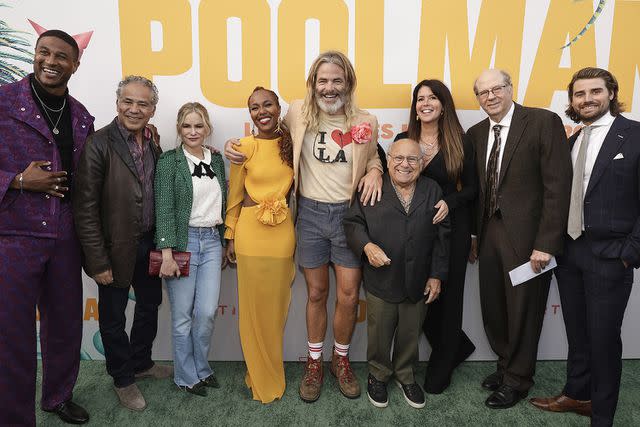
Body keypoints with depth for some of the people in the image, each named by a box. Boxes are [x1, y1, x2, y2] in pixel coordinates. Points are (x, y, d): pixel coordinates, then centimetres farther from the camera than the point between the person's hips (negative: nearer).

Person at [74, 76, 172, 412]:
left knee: (149, 306, 21)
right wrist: (97, 261, -17)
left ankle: (141, 363, 45)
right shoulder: (99, 144, -16)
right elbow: (85, 208, -17)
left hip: (148, 245, 6)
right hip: (116, 248, -6)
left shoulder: (153, 144, 3)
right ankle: (123, 378, 34)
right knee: (113, 316, 13)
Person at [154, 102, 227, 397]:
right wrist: (167, 253, -15)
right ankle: (186, 376, 23)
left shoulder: (216, 160, 11)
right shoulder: (169, 161, -3)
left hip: (212, 241, 4)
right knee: (183, 314, 5)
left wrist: (224, 244, 16)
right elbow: (164, 209, -9)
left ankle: (201, 368, 26)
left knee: (208, 311, 3)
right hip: (183, 240, -4)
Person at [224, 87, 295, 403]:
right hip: (250, 232, -1)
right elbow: (234, 196, 3)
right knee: (253, 306, 8)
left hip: (283, 233, 2)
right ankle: (260, 377, 29)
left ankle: (272, 374, 33)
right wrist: (230, 237, 4)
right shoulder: (244, 147, -2)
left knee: (277, 305, 12)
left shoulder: (292, 143, 3)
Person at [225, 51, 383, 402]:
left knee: (348, 296, 4)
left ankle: (341, 359, 31)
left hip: (349, 214, 0)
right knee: (316, 293, 11)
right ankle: (314, 362, 33)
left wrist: (375, 170, -7)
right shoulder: (298, 113, -2)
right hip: (310, 214, 0)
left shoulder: (365, 122, -1)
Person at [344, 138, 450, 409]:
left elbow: (442, 235, 3)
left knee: (410, 335, 19)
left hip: (419, 284, 2)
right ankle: (378, 376, 40)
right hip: (381, 282, -2)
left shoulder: (433, 191, 2)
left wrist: (437, 275, -1)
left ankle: (405, 376, 43)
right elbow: (352, 222, -3)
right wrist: (367, 246, -21)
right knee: (379, 335, 15)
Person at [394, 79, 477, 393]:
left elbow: (471, 188, 1)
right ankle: (459, 346, 34)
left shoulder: (460, 143, -1)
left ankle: (441, 368, 28)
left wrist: (449, 202, -16)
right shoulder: (403, 140, 4)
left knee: (447, 295, 6)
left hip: (451, 228, -2)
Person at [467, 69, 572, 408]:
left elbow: (558, 186, -14)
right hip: (489, 233, 6)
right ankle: (506, 364, 41)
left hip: (527, 236, -5)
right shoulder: (476, 133, 8)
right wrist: (474, 233, 7)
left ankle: (517, 380, 31)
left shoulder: (544, 122, -9)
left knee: (523, 310, 9)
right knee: (493, 308, 16)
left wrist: (546, 243, -17)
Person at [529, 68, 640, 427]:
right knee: (577, 333, 17)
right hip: (568, 250, 5)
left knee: (603, 338, 5)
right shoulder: (572, 141, 11)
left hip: (609, 255, -5)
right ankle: (577, 394, 35)